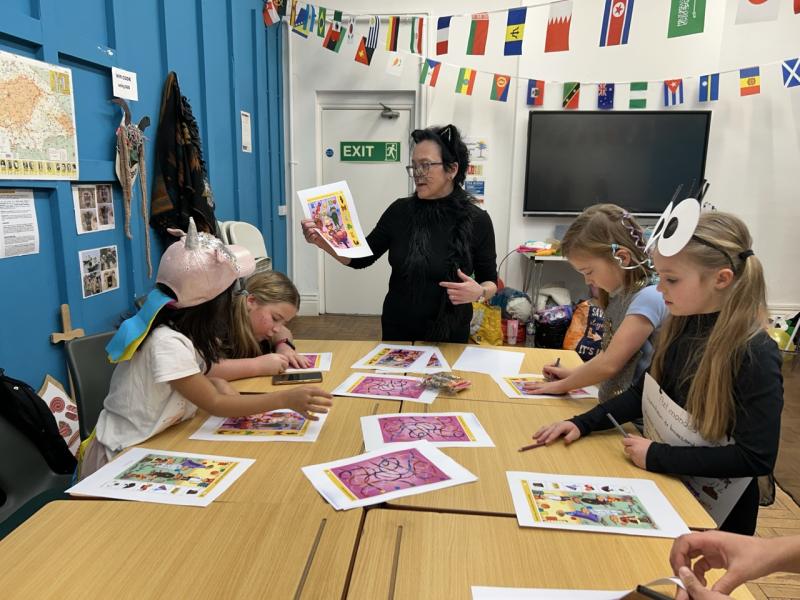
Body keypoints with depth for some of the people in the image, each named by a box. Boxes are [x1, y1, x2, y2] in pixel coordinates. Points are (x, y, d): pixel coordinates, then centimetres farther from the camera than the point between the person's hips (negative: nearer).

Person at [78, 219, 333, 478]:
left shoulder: (182, 329, -2)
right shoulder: (167, 342, -27)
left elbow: (198, 377, 11)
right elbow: (213, 405, -25)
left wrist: (219, 384, -11)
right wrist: (285, 399, -30)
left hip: (149, 443, 8)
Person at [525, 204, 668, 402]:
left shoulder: (648, 297, -15)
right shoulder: (619, 294, 8)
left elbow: (609, 364, -16)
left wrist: (563, 385, -5)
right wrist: (575, 374, 6)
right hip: (611, 407, 7)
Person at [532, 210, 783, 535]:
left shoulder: (755, 354, -25)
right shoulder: (680, 326, -6)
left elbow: (757, 458, -24)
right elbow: (646, 391, 3)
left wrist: (657, 456, -24)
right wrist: (583, 423, -8)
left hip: (713, 511, -5)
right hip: (665, 485, 6)